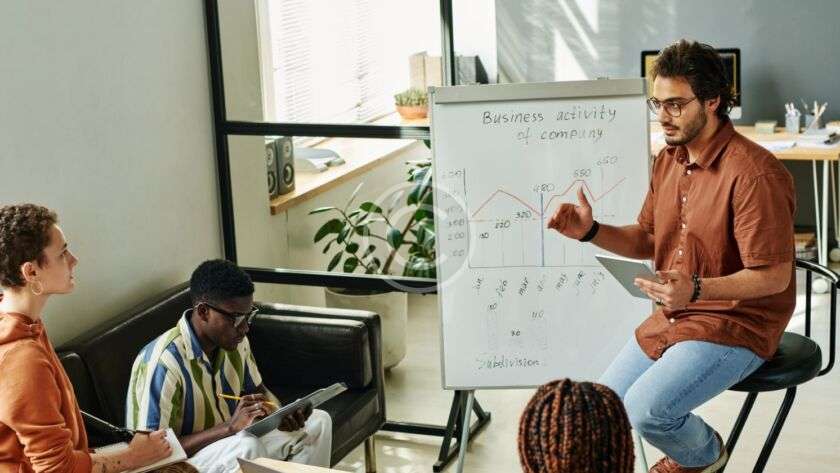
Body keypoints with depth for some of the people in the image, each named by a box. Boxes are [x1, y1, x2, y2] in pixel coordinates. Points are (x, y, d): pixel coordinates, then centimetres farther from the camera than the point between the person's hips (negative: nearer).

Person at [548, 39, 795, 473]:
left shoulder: (754, 173, -23)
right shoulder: (669, 159, 5)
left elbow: (774, 276, -21)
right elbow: (648, 240, 14)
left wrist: (696, 289, -36)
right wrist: (591, 231, -4)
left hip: (737, 323, -8)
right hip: (672, 317, 8)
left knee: (646, 410, -23)